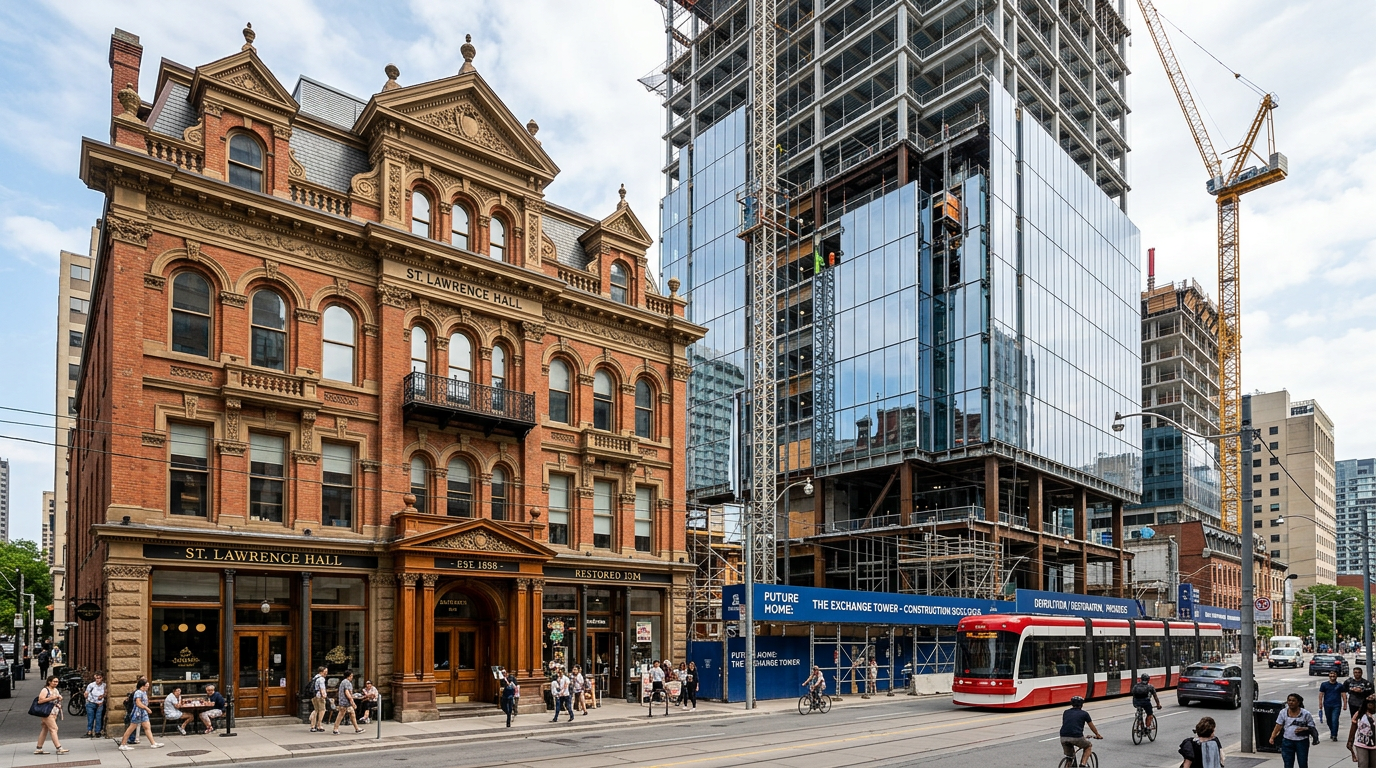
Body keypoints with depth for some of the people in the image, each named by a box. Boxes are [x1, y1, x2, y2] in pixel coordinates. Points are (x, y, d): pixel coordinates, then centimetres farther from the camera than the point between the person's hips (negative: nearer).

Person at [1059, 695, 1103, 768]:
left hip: (1063, 738, 3)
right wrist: (1097, 735, 45)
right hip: (1077, 737, -3)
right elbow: (1092, 726, 27)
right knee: (1089, 746, 26)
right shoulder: (1084, 713, 13)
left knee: (1069, 757, 22)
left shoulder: (1066, 712, 21)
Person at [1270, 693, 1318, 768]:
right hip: (1287, 741, 2)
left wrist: (1304, 729, -22)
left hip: (1302, 742, -1)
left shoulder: (1305, 713, -5)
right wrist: (1272, 737, -11)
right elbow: (1278, 726, 0)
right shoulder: (1283, 712, 1)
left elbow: (1312, 728, -1)